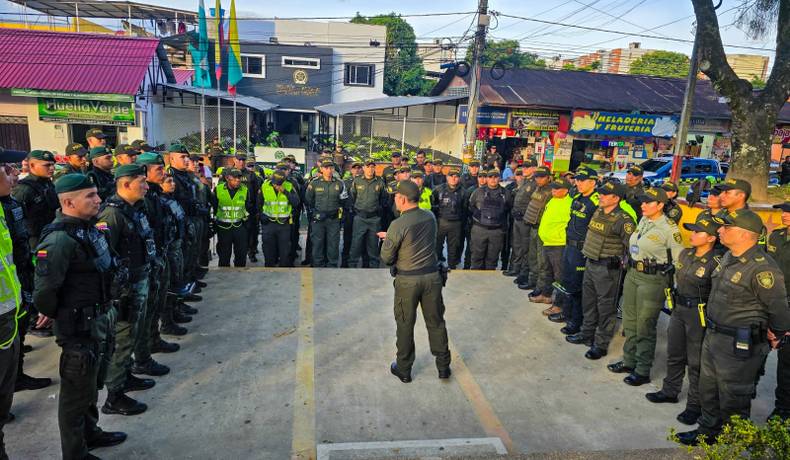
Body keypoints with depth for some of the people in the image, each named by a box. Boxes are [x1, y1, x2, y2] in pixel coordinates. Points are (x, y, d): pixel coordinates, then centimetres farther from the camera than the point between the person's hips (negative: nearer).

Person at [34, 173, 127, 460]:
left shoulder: (90, 228, 5)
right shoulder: (60, 239, -24)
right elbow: (44, 292, -27)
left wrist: (107, 310, 13)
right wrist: (59, 317, -9)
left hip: (102, 319, 9)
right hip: (80, 327, -9)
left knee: (92, 384, 25)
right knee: (77, 392, 9)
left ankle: (90, 433, 44)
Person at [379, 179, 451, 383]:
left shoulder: (398, 225, -19)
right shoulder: (430, 217, -1)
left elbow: (386, 257, -12)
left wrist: (388, 241, 8)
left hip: (407, 280, -4)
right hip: (432, 276, 4)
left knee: (405, 325, 11)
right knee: (436, 322, 16)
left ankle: (404, 369, 25)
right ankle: (443, 366, 27)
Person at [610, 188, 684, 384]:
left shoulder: (669, 228, -15)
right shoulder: (643, 221, 7)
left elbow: (680, 259, -13)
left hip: (652, 280, -8)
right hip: (632, 274, 8)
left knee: (645, 327, 1)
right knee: (629, 322, 17)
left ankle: (643, 371, 14)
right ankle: (629, 361, 32)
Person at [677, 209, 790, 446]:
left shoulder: (762, 269, -23)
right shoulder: (728, 257, 4)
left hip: (739, 346, -9)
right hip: (713, 336, 9)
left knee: (733, 399, 8)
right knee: (708, 390, 23)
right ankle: (708, 431, 41)